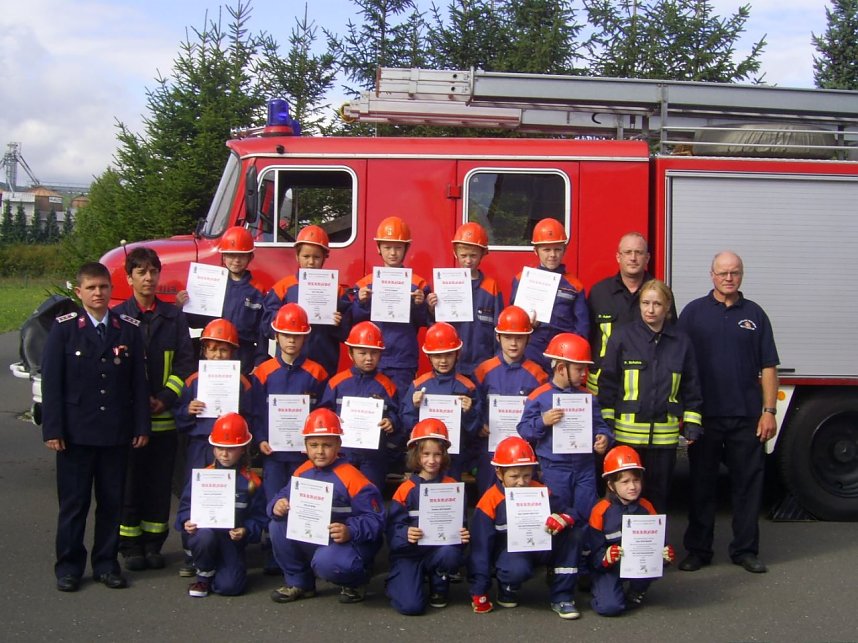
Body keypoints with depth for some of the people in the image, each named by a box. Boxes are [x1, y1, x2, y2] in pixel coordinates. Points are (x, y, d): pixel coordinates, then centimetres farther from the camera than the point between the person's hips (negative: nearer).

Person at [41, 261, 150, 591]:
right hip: (75, 431, -2)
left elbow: (138, 381, 5)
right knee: (73, 503, 5)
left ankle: (106, 564, 21)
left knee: (112, 502, 9)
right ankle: (69, 567, 16)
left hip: (116, 433, 2)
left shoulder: (129, 329, 4)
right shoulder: (64, 328, -1)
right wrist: (52, 429, -9)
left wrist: (141, 426, 0)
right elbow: (51, 380, -4)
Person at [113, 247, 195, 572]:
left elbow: (185, 363, 4)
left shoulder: (174, 316, 8)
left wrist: (165, 398, -8)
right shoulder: (117, 317, 1)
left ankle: (153, 544, 17)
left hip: (165, 416, 2)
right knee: (130, 481, 3)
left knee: (160, 482, 6)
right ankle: (130, 545, 13)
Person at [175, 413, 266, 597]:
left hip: (232, 541, -1)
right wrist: (186, 522, -15)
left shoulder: (251, 482, 0)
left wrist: (246, 531, -19)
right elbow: (185, 506, 6)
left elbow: (259, 517, 0)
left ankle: (219, 567, 16)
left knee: (230, 586, -22)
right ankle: (204, 574, -4)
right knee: (205, 536, -37)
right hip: (203, 533, 1)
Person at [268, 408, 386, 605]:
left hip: (348, 542, -6)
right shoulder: (302, 472, 0)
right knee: (278, 525, -12)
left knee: (326, 562, -36)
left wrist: (351, 532, -38)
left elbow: (375, 519, -21)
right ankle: (299, 582, 6)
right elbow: (283, 497, 3)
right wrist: (277, 506, -21)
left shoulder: (351, 478, -20)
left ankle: (356, 581, 3)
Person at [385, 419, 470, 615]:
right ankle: (395, 582, 15)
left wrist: (463, 536, -16)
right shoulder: (406, 489, -2)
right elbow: (393, 527, -7)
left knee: (451, 554, -34)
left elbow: (459, 523, 7)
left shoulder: (452, 486, 4)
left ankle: (439, 587, 0)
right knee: (411, 605, -23)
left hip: (440, 549, 2)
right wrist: (406, 534, -29)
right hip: (408, 552, -2)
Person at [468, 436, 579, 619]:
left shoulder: (542, 492, -2)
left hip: (540, 547, 4)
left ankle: (562, 598, -14)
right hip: (508, 551, -4)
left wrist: (563, 518, -35)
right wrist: (479, 591, -13)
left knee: (564, 537, -26)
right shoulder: (490, 501, -13)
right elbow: (480, 547, -12)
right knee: (517, 569, -39)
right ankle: (507, 590, 1)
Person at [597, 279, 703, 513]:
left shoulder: (681, 342, 7)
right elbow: (607, 381, 1)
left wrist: (692, 424, 5)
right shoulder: (622, 336, 0)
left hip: (664, 435, 2)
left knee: (659, 494, 10)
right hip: (627, 434, -2)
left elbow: (691, 387, 11)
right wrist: (606, 423, -2)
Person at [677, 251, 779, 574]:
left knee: (748, 483, 5)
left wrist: (769, 411, -2)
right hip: (704, 415, -1)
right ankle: (697, 549, 16)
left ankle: (745, 549, 16)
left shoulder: (754, 314, 8)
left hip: (747, 416, 1)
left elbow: (768, 366, 6)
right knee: (702, 484, 7)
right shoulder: (694, 312, 4)